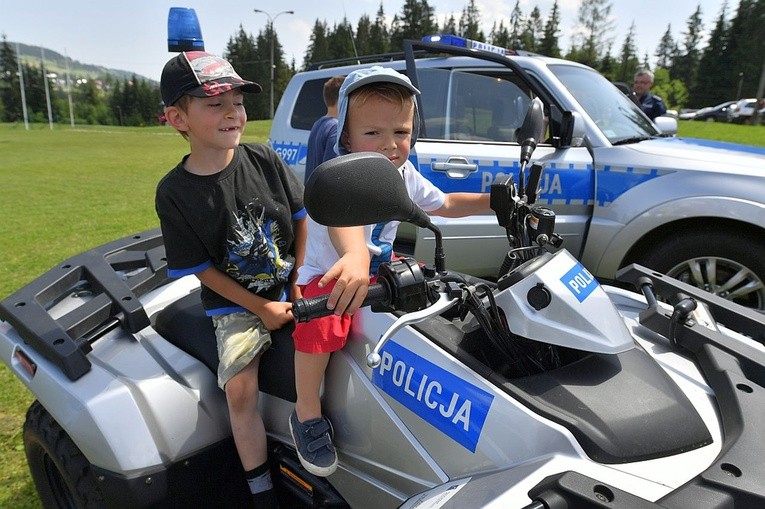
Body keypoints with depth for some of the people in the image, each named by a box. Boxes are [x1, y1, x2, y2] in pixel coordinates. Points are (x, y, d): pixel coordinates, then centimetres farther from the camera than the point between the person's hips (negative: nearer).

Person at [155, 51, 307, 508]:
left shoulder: (264, 160, -7)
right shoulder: (174, 192, -12)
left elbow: (301, 217, 1)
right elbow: (199, 266, -8)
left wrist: (301, 284, -5)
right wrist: (261, 309, -11)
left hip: (291, 286, 2)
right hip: (234, 304, -2)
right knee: (240, 390, -11)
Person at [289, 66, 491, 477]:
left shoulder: (405, 175, -2)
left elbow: (444, 204, 15)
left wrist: (494, 201, 7)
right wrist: (355, 257, -73)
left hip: (381, 267, 8)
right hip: (329, 274, -7)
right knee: (321, 325, -33)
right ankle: (307, 414, -6)